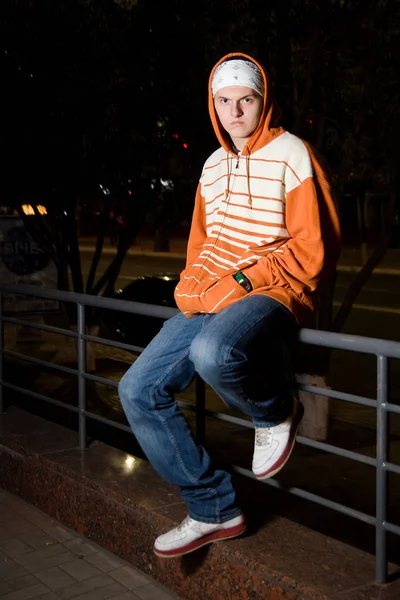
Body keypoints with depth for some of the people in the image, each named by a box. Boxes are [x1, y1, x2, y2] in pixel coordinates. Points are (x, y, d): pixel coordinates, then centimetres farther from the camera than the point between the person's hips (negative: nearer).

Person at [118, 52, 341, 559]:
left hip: (273, 294, -7)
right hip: (210, 302, 8)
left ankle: (276, 412, -4)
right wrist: (193, 286, 5)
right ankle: (213, 510, 6)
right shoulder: (213, 165, 17)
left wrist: (241, 281, -17)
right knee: (138, 390, -4)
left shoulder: (291, 155, -5)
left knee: (213, 352, -40)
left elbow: (315, 250, -11)